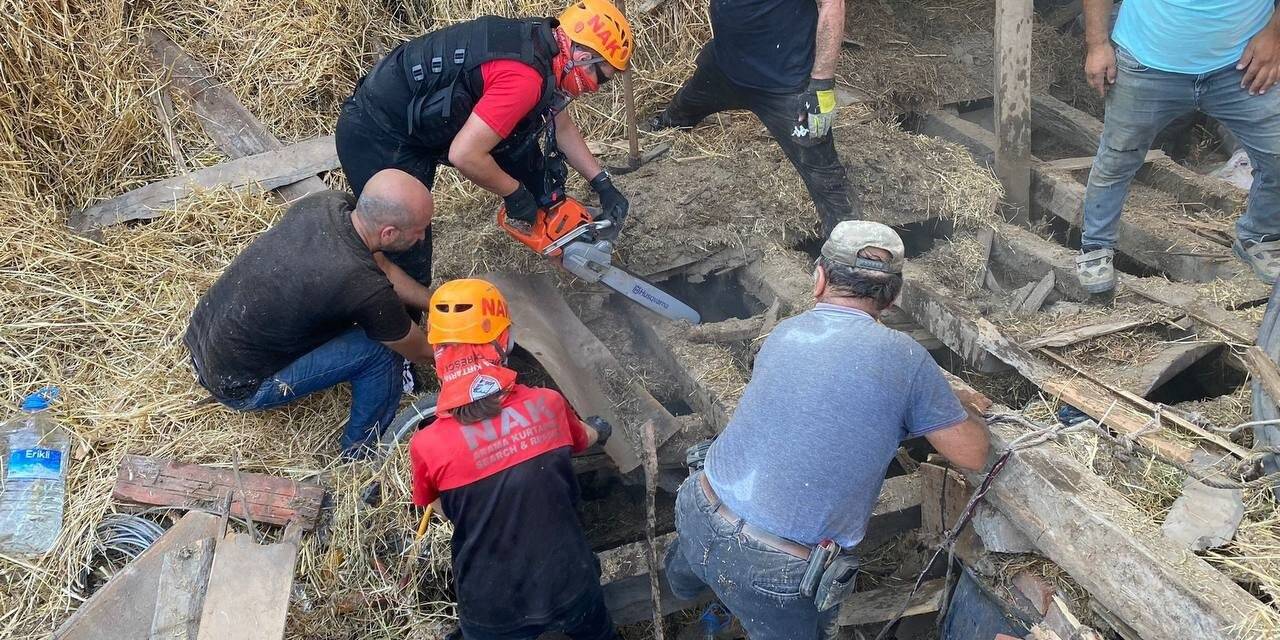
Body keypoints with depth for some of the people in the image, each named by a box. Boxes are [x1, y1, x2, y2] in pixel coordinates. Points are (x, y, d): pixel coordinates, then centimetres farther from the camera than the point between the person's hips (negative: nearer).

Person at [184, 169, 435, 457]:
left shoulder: (326, 203, -11)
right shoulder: (366, 289, -30)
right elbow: (421, 351, -10)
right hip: (237, 387, -8)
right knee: (382, 350, -11)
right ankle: (360, 450, 13)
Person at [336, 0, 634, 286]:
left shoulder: (538, 44, 1)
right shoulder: (525, 75, -28)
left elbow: (562, 126, 16)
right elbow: (465, 155, -32)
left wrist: (603, 184, 12)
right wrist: (515, 193, -14)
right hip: (376, 136, -9)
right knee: (409, 266, -8)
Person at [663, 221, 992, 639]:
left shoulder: (782, 335, 3)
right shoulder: (904, 357, -11)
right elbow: (972, 455, -2)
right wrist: (970, 412, 20)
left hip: (700, 513, 5)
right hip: (776, 574, -4)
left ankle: (684, 579, 67)